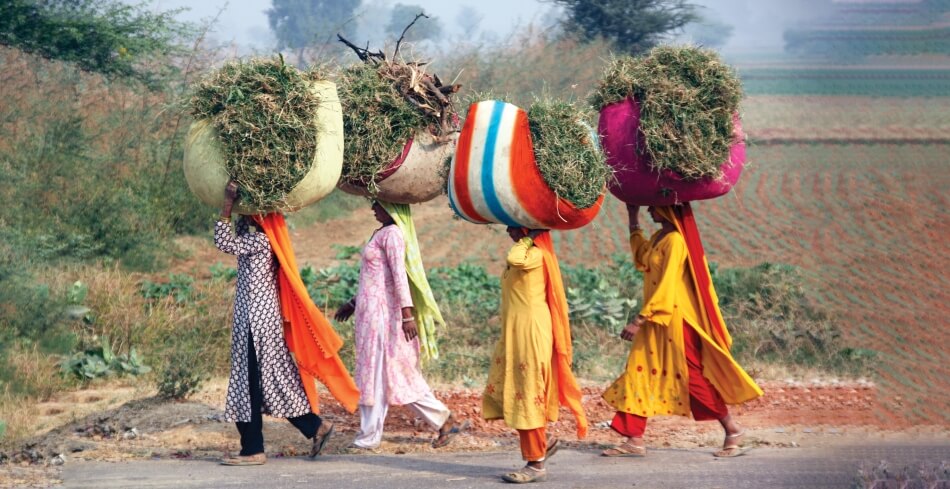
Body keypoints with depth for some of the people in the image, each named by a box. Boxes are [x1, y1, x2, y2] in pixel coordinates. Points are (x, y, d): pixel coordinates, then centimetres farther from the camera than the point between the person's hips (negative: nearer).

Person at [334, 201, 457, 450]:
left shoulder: (392, 234, -12)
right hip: (371, 310, 10)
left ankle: (369, 438, 2)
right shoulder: (381, 233, 18)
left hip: (380, 312, -10)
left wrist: (407, 313, -26)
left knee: (375, 372, -4)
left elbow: (399, 274, -20)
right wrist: (354, 303, 29)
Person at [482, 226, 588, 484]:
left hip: (531, 333, -10)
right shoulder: (526, 254, 16)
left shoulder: (537, 254, -14)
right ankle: (541, 442, 21)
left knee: (528, 395, -6)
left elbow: (515, 259, -36)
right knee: (505, 393, 10)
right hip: (515, 335, 10)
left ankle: (536, 465, 0)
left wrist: (528, 238, -19)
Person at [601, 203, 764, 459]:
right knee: (639, 372, 4)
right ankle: (634, 440, 5)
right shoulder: (659, 237, 11)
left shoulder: (676, 241, -18)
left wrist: (639, 320, -24)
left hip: (675, 320, -9)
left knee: (692, 376, -2)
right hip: (655, 319, 9)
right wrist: (633, 219, 29)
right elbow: (641, 257, 34)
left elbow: (666, 289, -22)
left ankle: (732, 431, 10)